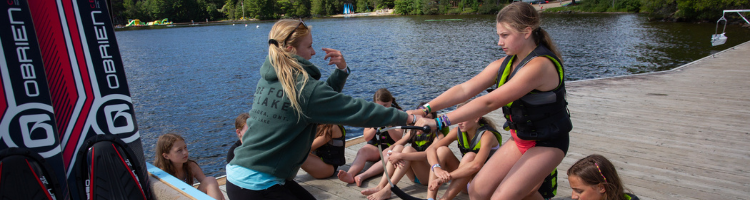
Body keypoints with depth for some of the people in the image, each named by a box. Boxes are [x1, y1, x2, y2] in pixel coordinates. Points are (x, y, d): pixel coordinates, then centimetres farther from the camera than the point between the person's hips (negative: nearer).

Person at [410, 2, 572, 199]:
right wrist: (425, 109, -19)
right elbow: (464, 89, -8)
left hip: (547, 143, -7)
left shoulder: (539, 65, -28)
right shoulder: (505, 64, -2)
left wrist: (439, 122, -34)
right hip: (520, 138, 8)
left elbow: (489, 102, -33)